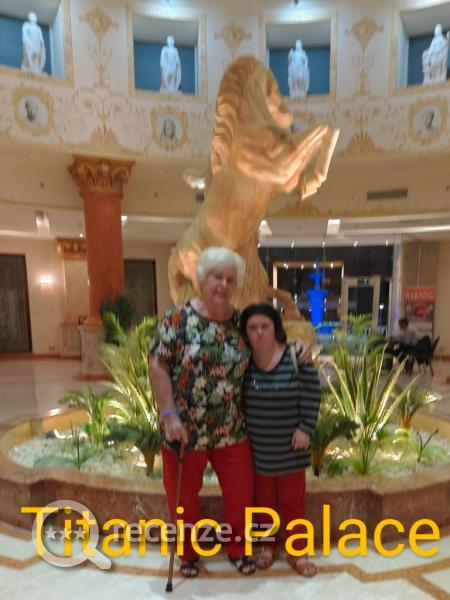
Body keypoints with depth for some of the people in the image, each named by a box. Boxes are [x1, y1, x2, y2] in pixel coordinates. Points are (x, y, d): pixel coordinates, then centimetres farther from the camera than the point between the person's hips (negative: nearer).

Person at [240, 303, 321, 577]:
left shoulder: (296, 356, -15)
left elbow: (312, 394, -10)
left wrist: (306, 428, -13)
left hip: (290, 447, -2)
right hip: (258, 448, 2)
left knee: (292, 500, 15)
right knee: (264, 499, 19)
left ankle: (298, 552, 36)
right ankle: (269, 545, 41)